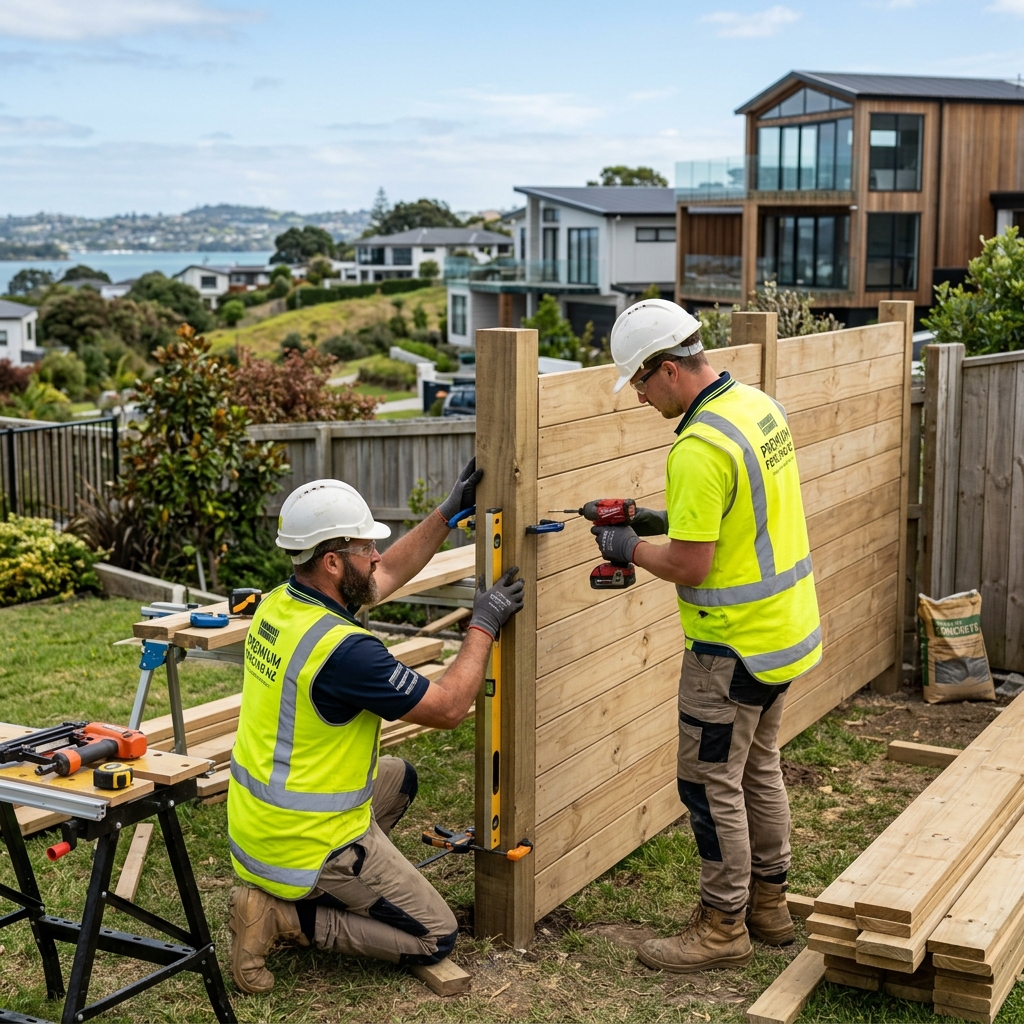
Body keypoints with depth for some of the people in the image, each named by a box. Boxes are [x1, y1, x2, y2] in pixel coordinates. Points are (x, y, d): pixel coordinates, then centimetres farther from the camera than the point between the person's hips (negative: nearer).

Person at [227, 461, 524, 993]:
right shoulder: (342, 649, -28)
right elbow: (447, 708, -18)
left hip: (255, 824, 8)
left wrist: (449, 511, 14)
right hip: (307, 845, -8)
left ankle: (275, 889, 17)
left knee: (397, 777, 30)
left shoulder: (277, 604, -1)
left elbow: (387, 577, 14)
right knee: (435, 938, 6)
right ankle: (285, 915, -3)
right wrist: (483, 626, -7)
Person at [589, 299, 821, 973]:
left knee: (712, 784, 3)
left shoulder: (699, 449, -25)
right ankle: (770, 904, 33)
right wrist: (669, 520, 12)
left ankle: (723, 928, 15)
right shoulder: (757, 403, 5)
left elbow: (690, 566, -23)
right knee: (760, 769, 21)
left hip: (734, 645, -10)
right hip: (789, 627, 10)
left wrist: (629, 547, -6)